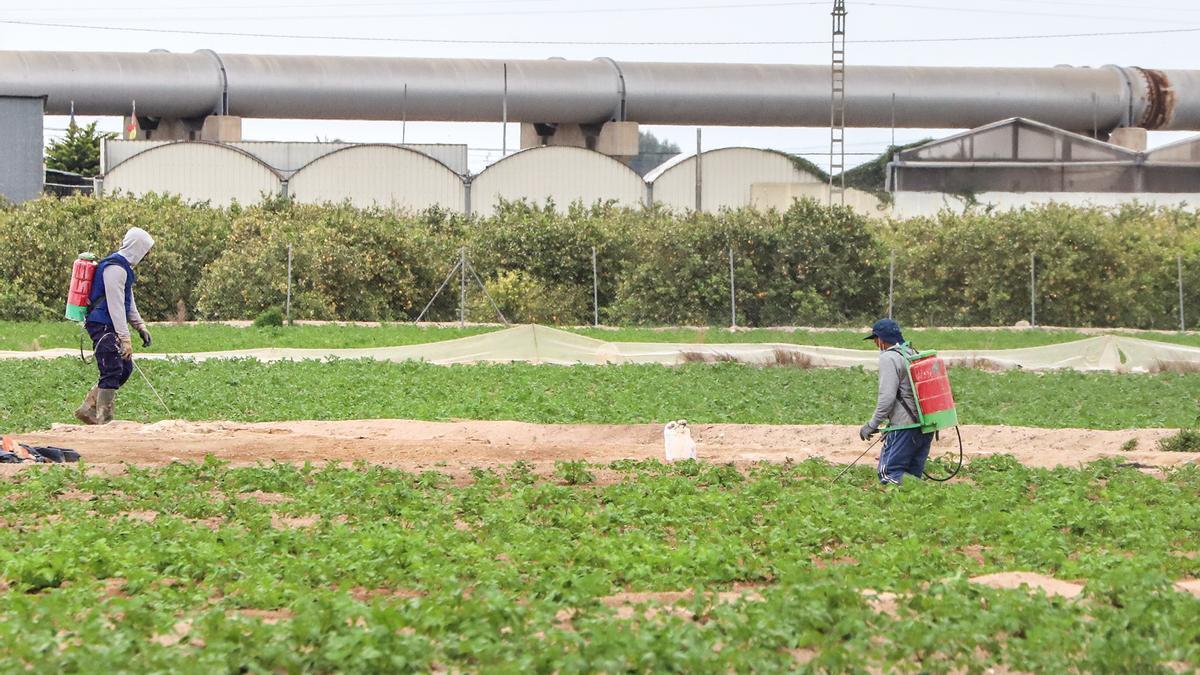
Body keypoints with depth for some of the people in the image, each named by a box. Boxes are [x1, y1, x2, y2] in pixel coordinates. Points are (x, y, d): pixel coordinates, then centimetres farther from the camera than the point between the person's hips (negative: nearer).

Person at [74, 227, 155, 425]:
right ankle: (104, 420, -5)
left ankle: (88, 409, 17)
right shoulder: (115, 268, -17)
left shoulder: (123, 266, 17)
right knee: (112, 372, -10)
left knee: (125, 368, 12)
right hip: (103, 327, -11)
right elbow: (115, 306, -22)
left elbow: (129, 303, 26)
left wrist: (141, 327, 19)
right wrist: (125, 339, -23)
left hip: (109, 328, 11)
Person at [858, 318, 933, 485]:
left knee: (889, 474, -10)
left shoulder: (889, 358, -9)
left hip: (905, 427, -9)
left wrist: (872, 425, -9)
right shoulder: (915, 354, 18)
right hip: (926, 426, 9)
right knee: (913, 475, 11)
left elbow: (887, 396, -17)